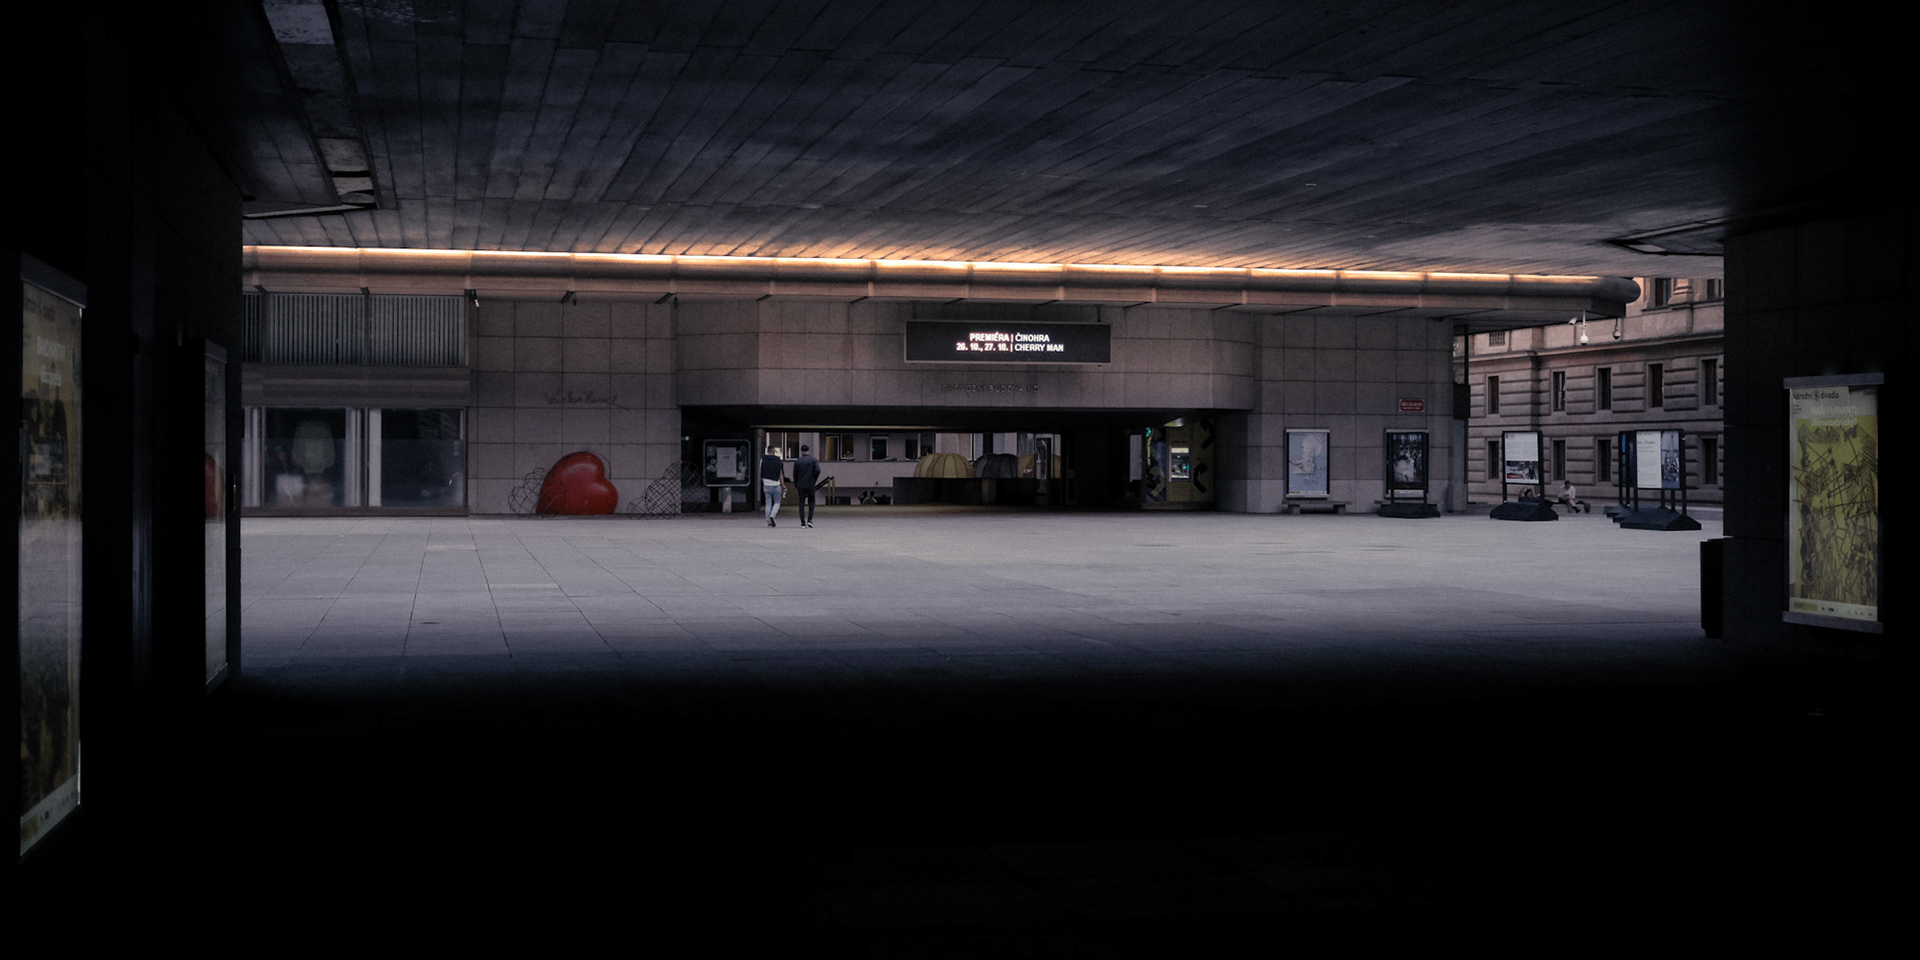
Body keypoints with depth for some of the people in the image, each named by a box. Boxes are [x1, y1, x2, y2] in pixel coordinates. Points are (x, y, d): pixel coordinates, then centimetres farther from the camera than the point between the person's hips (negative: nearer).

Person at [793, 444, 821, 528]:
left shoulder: (797, 461, 2)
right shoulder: (813, 460, -1)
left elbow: (795, 474, 5)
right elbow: (817, 470, -15)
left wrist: (795, 486, 17)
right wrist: (814, 481, -1)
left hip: (801, 486, 1)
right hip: (810, 485, -1)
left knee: (802, 504, 6)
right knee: (811, 502, 14)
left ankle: (803, 522, 0)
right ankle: (809, 520, 0)